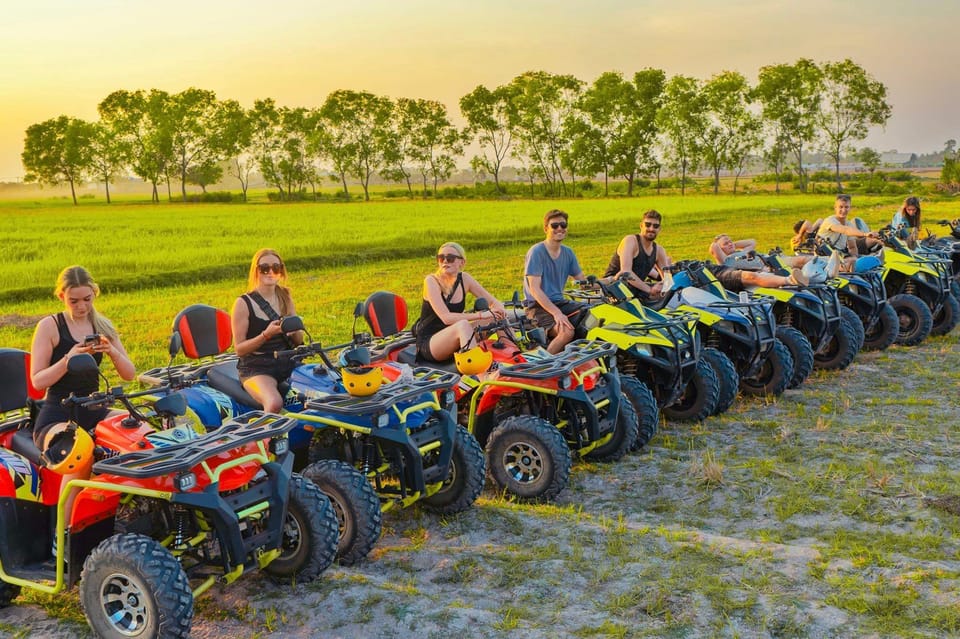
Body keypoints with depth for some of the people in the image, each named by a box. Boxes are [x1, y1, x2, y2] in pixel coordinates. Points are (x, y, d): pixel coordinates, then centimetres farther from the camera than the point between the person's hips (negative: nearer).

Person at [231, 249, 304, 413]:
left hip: (288, 363, 5)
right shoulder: (244, 303, -4)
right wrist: (266, 335, -20)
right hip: (256, 368, -5)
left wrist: (295, 330, -10)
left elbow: (298, 342, 13)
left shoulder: (285, 297, 11)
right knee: (274, 403, -34)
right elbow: (239, 349, -6)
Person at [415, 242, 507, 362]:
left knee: (495, 318, -9)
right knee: (463, 325, -35)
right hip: (427, 344, -6)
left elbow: (492, 301, 5)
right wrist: (480, 315, -30)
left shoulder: (464, 278, 2)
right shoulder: (431, 280, -14)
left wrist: (499, 309, -20)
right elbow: (446, 317, -25)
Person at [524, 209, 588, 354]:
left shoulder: (567, 253, 11)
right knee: (567, 332, -32)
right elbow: (534, 289, -19)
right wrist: (556, 313, -29)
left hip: (560, 302, 7)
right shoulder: (536, 252, -12)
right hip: (538, 306, -7)